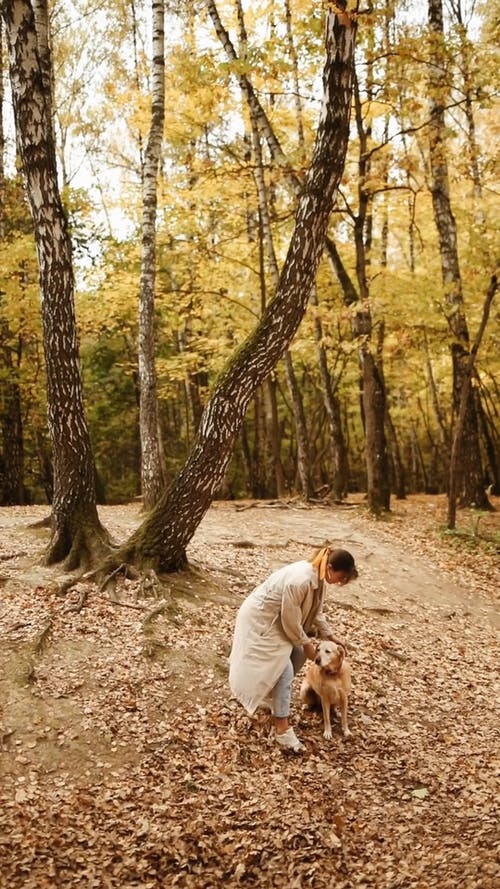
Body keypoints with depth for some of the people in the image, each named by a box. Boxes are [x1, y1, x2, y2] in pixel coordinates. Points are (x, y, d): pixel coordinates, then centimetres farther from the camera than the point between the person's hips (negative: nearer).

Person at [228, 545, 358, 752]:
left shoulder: (317, 576, -4)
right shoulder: (300, 580, -34)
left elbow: (316, 609, 13)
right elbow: (290, 620, -24)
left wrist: (329, 635, 11)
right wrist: (306, 643, -10)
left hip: (277, 618, 10)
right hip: (260, 620, -10)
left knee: (298, 655, 13)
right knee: (284, 670, -12)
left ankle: (276, 699, 33)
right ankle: (283, 730, -6)